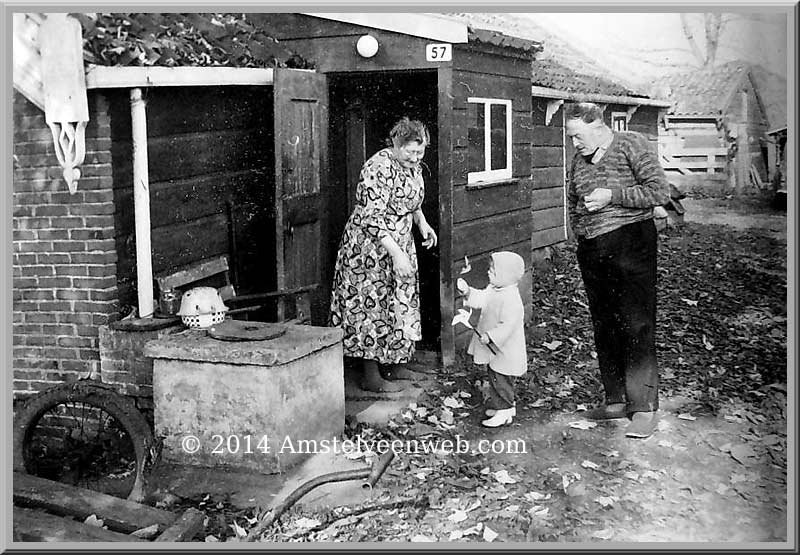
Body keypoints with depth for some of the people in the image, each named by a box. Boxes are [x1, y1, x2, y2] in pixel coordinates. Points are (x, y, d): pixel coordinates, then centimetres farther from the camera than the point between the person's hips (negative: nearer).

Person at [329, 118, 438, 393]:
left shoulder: (413, 166, 4)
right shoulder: (378, 168, -23)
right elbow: (373, 219, -27)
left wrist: (422, 223, 3)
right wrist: (396, 254, -29)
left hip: (400, 245, 9)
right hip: (370, 248, -9)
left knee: (399, 302, 14)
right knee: (372, 303, -3)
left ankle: (391, 364, 28)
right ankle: (370, 377, 6)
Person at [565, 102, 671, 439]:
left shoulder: (631, 145, -3)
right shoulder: (579, 158, 14)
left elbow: (660, 192, -9)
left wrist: (612, 195, -15)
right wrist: (581, 234, 12)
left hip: (630, 243, -6)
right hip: (591, 252, 7)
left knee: (636, 327, -7)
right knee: (604, 327, 9)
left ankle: (644, 407, -1)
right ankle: (616, 399, 19)